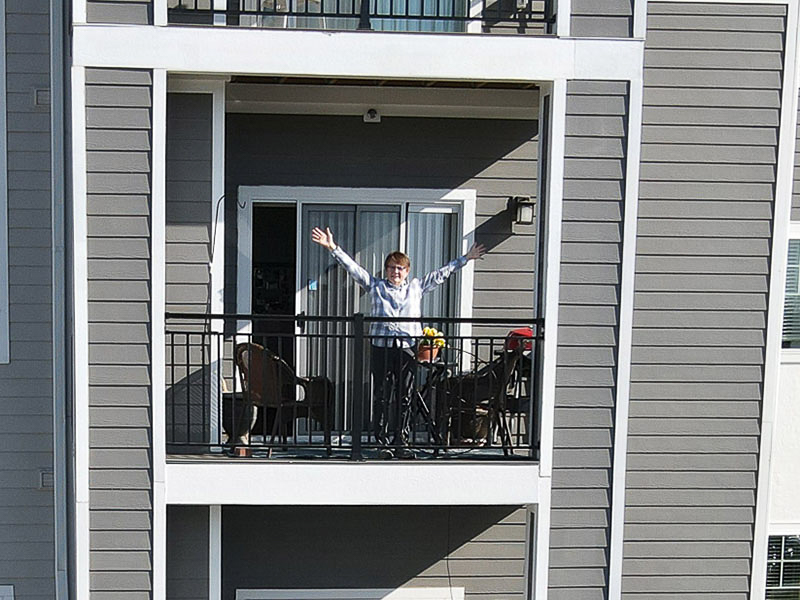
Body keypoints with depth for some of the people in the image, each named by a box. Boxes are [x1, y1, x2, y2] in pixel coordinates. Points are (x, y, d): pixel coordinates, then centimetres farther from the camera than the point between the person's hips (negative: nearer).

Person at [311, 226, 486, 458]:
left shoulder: (416, 286, 16)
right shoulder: (375, 286, 11)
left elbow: (442, 273, 20)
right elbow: (353, 268, 7)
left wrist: (466, 258, 22)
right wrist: (333, 248, -1)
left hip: (408, 348, 2)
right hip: (381, 347, -1)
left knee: (403, 397, 5)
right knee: (383, 397, -1)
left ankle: (399, 442, 13)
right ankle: (382, 442, 6)